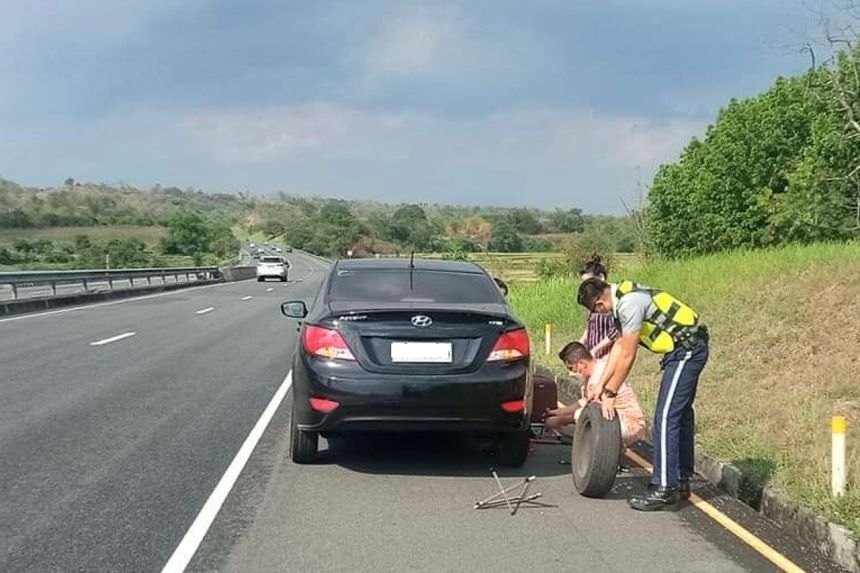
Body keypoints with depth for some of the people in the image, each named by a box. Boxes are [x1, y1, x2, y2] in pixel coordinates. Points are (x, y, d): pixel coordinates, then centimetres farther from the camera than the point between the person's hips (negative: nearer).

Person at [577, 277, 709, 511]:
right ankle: (681, 482, 27)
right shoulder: (623, 297, 9)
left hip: (686, 349, -11)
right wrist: (601, 384, 13)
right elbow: (619, 345, 14)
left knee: (665, 418, -11)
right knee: (680, 414, 17)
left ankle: (664, 490, -10)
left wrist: (610, 393, -8)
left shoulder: (629, 303, -21)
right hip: (688, 350, 11)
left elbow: (627, 355, -17)